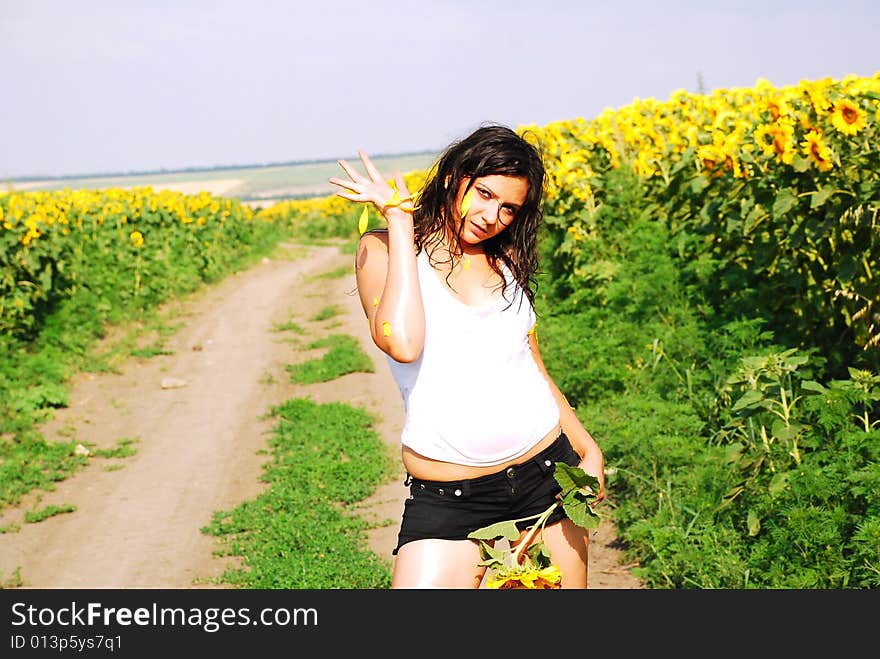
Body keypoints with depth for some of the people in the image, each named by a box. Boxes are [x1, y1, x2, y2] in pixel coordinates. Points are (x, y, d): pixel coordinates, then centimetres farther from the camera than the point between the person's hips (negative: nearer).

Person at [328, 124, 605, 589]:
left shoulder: (506, 265, 11)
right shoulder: (384, 249, -3)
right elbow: (403, 345, -22)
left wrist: (588, 449, 15)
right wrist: (400, 223, -15)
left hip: (547, 473, 5)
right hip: (445, 499, -4)